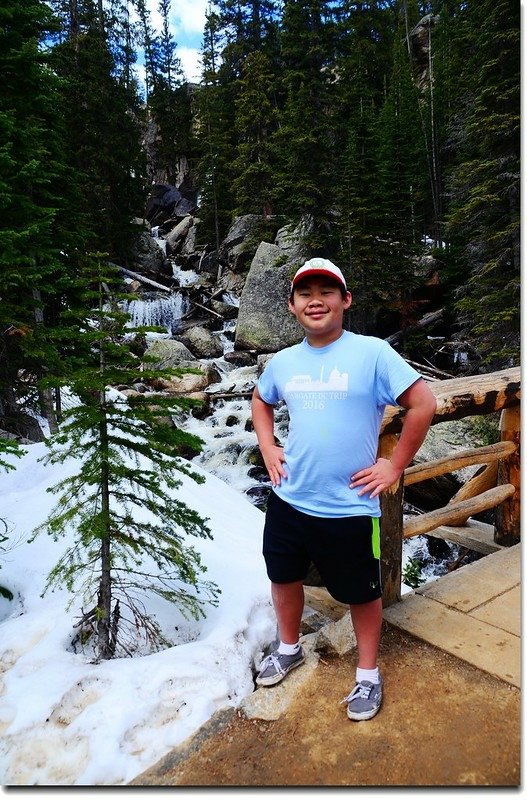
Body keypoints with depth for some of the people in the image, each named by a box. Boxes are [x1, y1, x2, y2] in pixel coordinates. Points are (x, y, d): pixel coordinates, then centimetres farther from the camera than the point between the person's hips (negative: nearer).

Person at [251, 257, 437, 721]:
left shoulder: (372, 352, -14)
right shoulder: (283, 362, 2)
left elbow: (424, 404, -13)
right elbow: (260, 401, 21)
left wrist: (395, 466, -11)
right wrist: (267, 448, 8)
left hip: (349, 507, -4)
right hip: (288, 500, 5)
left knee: (361, 593, 15)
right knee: (284, 577, 22)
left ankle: (368, 675, 40)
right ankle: (289, 649, 50)